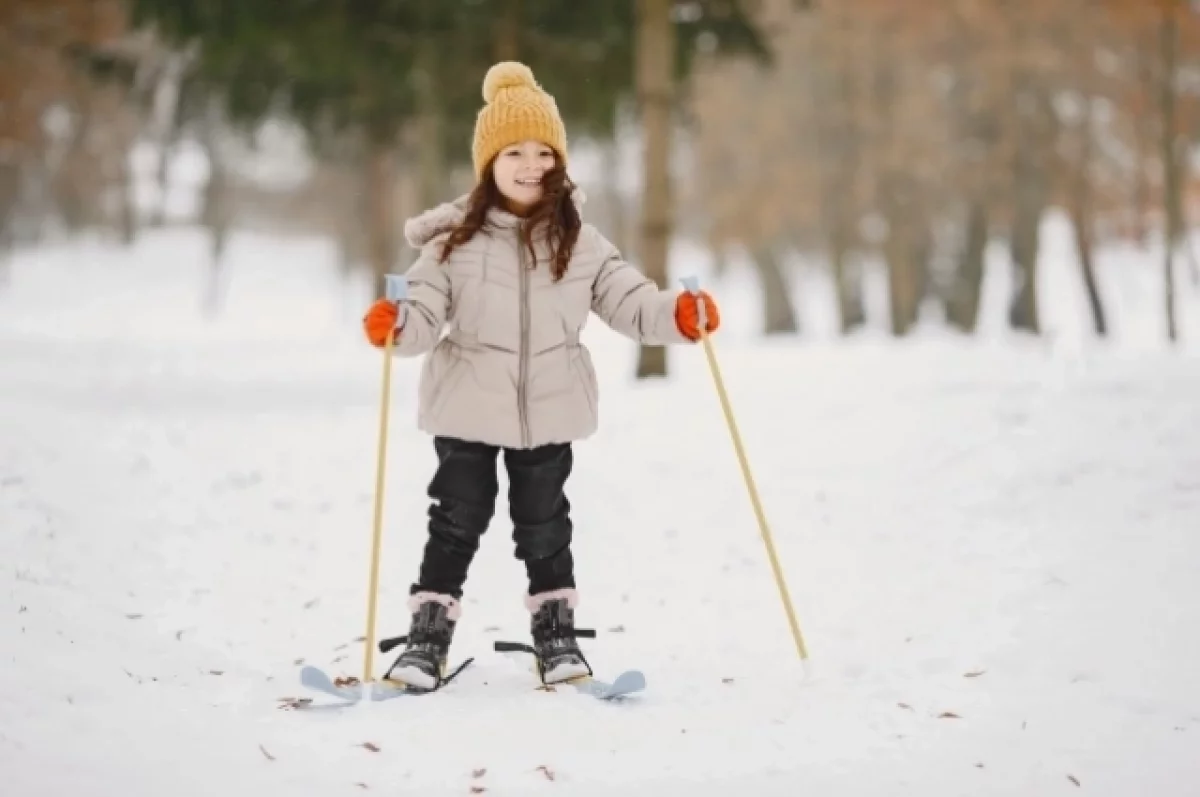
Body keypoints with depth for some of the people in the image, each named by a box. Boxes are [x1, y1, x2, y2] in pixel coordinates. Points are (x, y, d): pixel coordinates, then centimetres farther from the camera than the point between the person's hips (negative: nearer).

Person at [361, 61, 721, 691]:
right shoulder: (455, 239, -7)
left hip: (548, 410, 2)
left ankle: (556, 635, 27)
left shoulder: (579, 243, -1)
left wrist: (679, 314, -18)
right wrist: (395, 325, -34)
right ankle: (428, 638, 15)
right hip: (467, 411, -1)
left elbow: (628, 300, -1)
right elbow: (427, 314, -13)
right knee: (457, 522, 5)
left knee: (544, 525, 13)